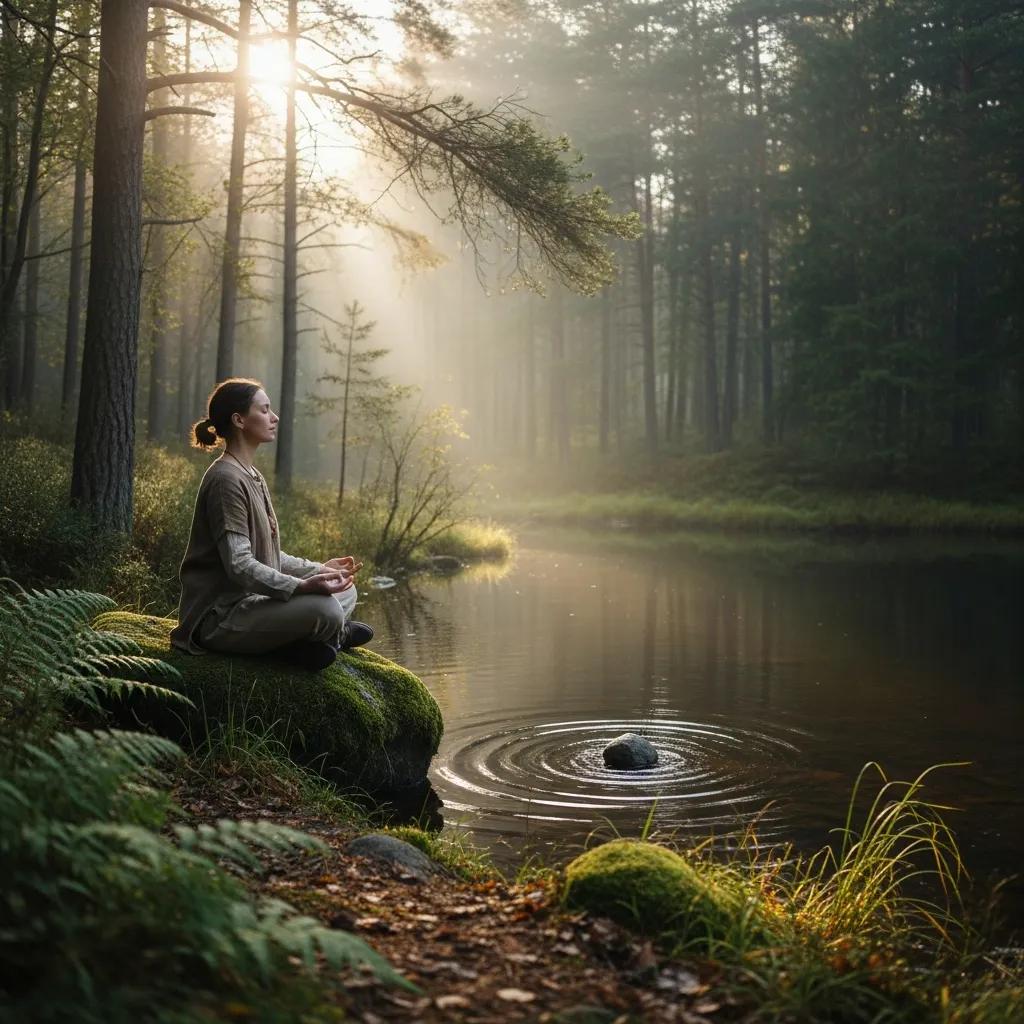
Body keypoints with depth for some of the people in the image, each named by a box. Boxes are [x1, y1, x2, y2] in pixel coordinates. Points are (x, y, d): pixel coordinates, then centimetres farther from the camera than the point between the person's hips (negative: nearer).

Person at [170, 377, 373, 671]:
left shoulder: (253, 477, 16)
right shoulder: (226, 479, -16)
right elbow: (239, 565, -24)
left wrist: (319, 569, 10)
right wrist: (301, 587, -33)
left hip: (248, 601, 11)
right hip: (219, 617, -11)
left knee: (346, 590, 12)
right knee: (325, 608, -29)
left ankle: (301, 639, -8)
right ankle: (335, 634, 0)